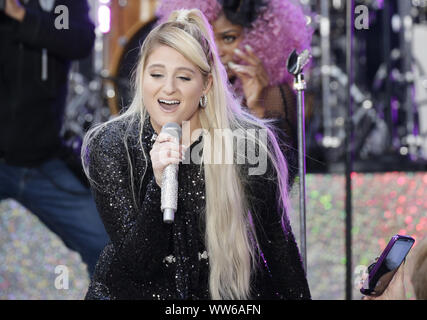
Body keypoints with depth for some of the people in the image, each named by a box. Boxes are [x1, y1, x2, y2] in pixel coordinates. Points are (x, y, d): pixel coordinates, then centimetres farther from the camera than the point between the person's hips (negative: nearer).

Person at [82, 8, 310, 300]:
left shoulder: (250, 144, -10)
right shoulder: (109, 146, -9)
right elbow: (137, 264, -14)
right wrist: (160, 185, -27)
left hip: (227, 291, 1)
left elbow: (279, 245, 2)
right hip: (137, 291, -1)